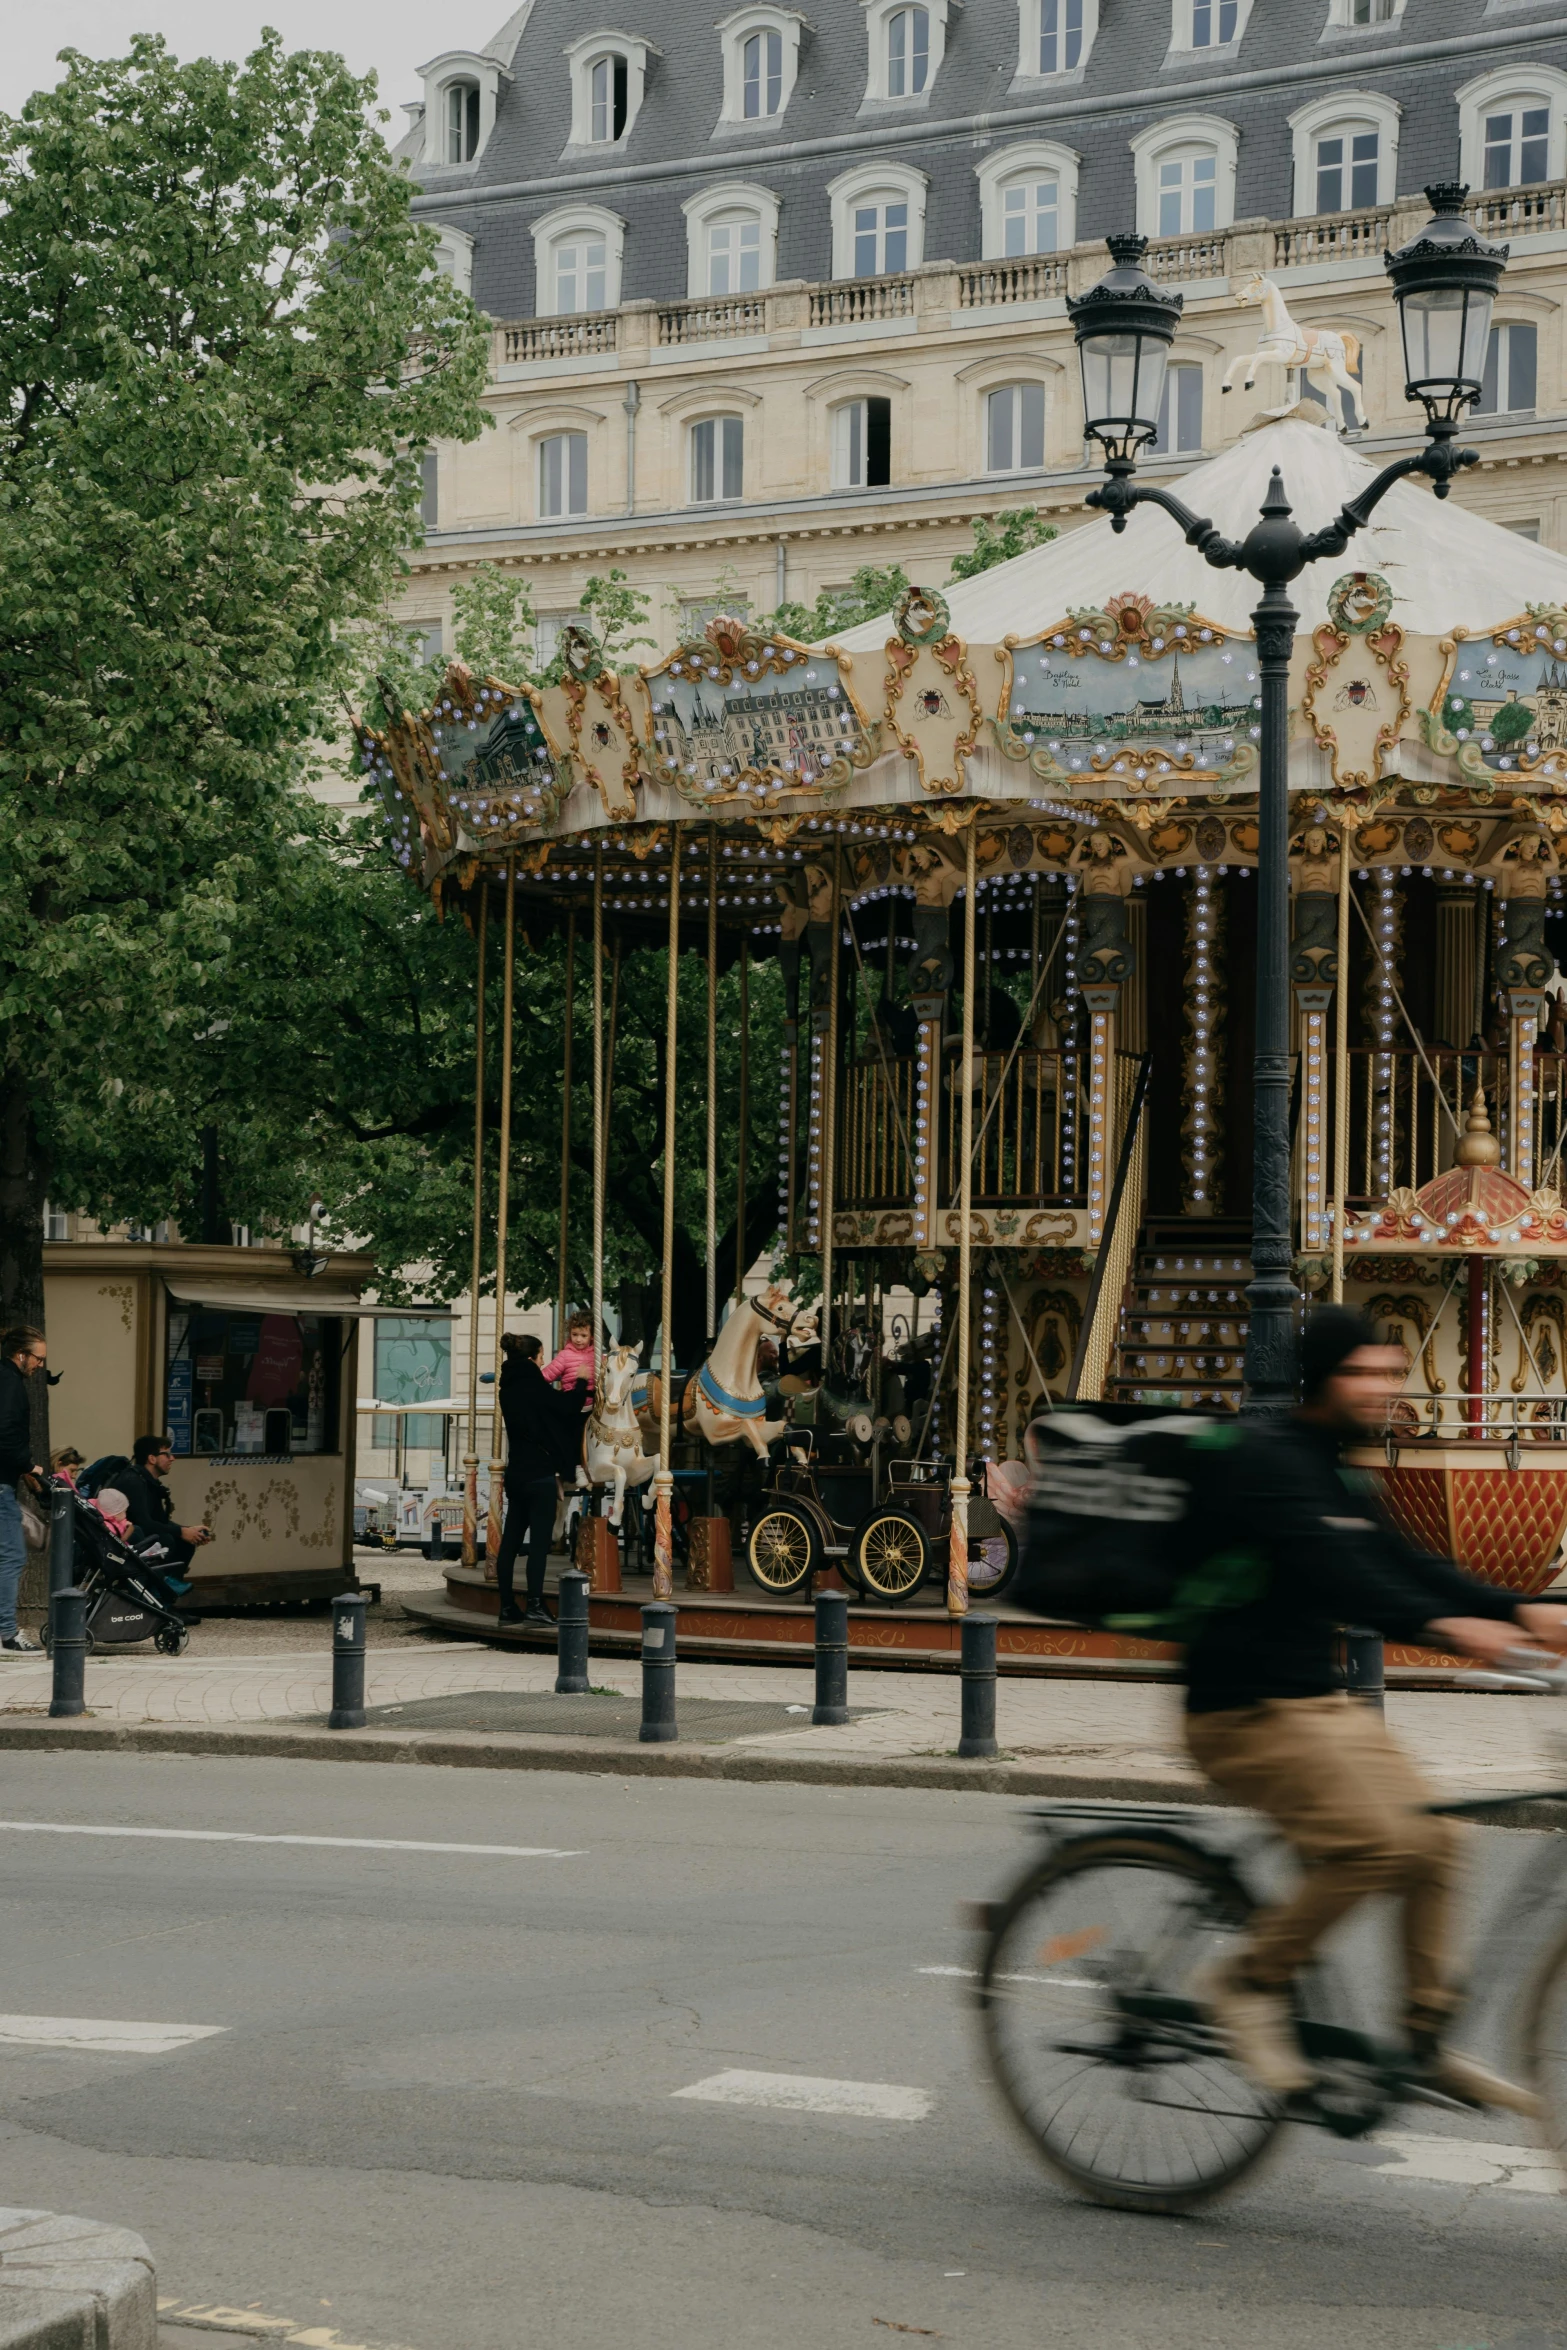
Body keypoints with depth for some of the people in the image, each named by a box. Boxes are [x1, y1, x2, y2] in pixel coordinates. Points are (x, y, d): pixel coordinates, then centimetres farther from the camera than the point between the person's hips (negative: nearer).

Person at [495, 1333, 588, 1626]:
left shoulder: (509, 1388, 10)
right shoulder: (533, 1385, -14)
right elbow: (568, 1406, -15)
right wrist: (581, 1381, 1)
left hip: (516, 1473, 8)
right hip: (540, 1474, -8)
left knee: (511, 1539, 8)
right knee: (539, 1540, -6)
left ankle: (507, 1607, 11)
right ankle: (534, 1605, -11)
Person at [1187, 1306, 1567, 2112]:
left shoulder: (1345, 1483, 17)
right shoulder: (1266, 1462, -15)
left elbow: (1401, 1563, 11)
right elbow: (1326, 1569, -29)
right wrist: (1443, 1625, -41)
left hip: (1321, 1703, 9)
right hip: (1248, 1713, -9)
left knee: (1431, 1841, 2)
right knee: (1376, 1842, -22)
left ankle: (1427, 2038, 11)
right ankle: (1246, 1982, -6)